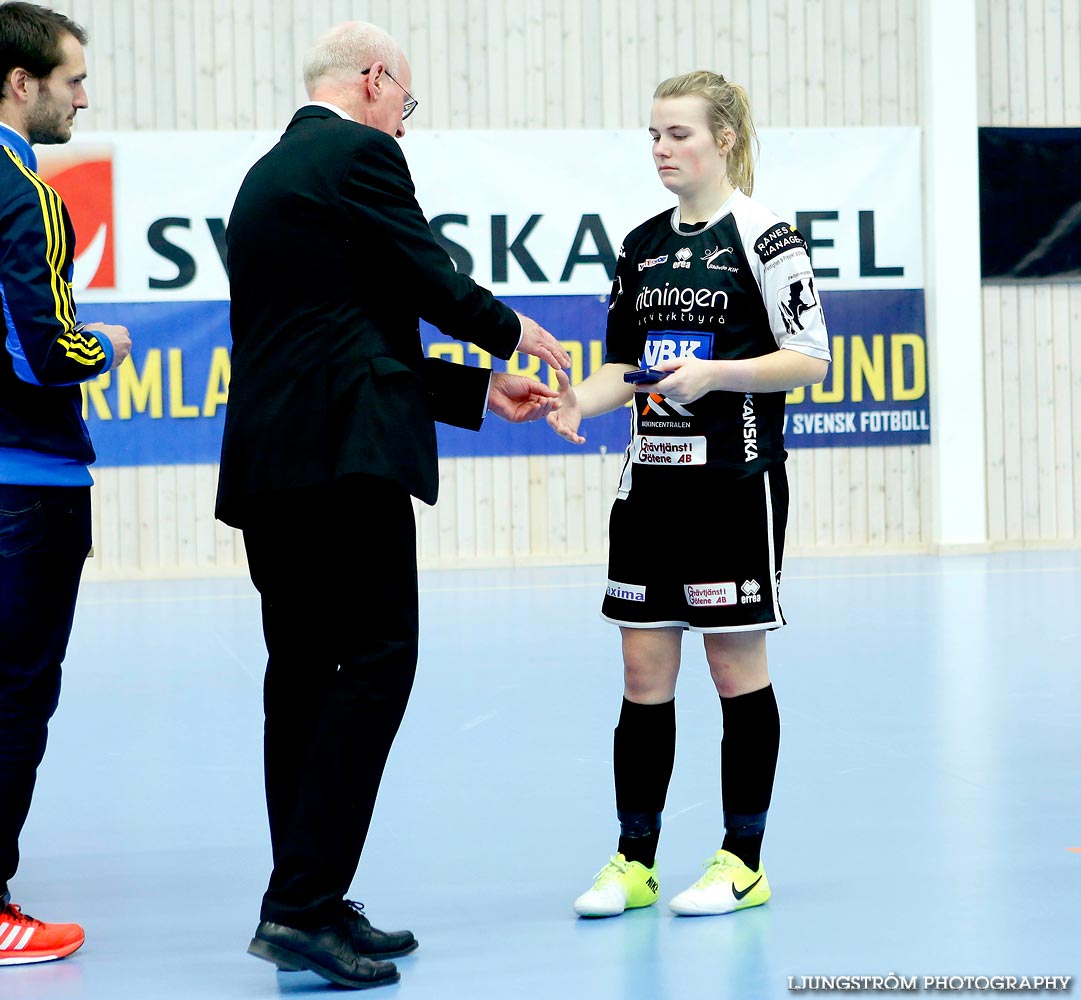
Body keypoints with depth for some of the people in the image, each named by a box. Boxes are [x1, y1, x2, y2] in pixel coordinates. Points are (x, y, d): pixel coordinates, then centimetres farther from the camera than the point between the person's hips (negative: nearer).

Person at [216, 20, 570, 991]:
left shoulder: (265, 176, 25)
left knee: (304, 672, 11)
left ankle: (308, 904, 14)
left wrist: (482, 391, 28)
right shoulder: (359, 154, -3)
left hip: (264, 457, 10)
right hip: (343, 450, -9)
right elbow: (434, 285, -5)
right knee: (375, 661, -9)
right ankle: (304, 903, -14)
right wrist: (512, 328, 16)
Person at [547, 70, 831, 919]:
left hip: (736, 481, -6)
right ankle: (635, 862, 13)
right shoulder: (642, 245, 12)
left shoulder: (763, 234, -6)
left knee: (737, 667, 1)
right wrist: (580, 399, -4)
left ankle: (743, 863, 11)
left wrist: (714, 372, -21)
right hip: (651, 481, 6)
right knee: (644, 672, 6)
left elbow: (810, 358, -9)